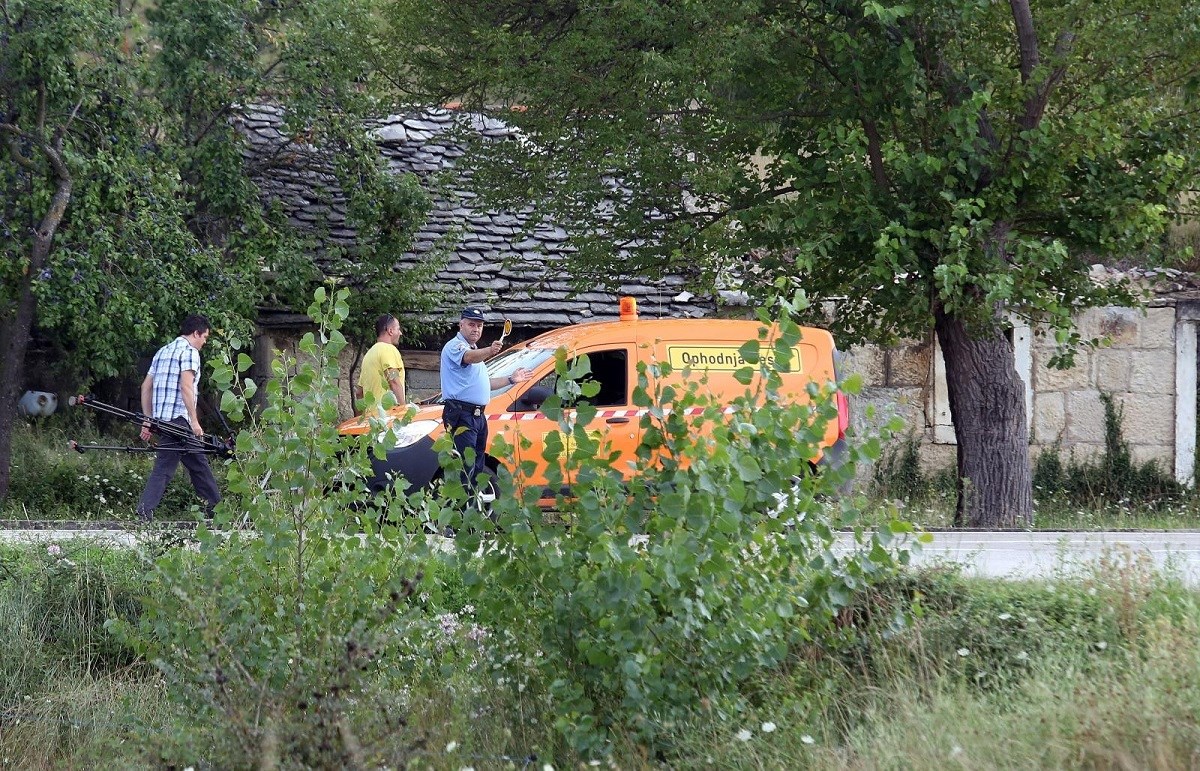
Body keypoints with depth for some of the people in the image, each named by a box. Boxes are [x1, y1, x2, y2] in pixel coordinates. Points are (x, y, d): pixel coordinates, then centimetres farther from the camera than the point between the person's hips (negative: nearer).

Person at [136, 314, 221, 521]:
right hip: (179, 418, -9)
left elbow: (146, 386, 20)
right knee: (164, 466, -7)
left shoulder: (163, 351, 20)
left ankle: (214, 508, 14)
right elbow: (186, 387, -18)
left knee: (198, 462, 11)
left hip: (161, 418, 9)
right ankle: (146, 508, -12)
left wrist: (148, 420, 21)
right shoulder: (189, 351, -6)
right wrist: (194, 421, -18)